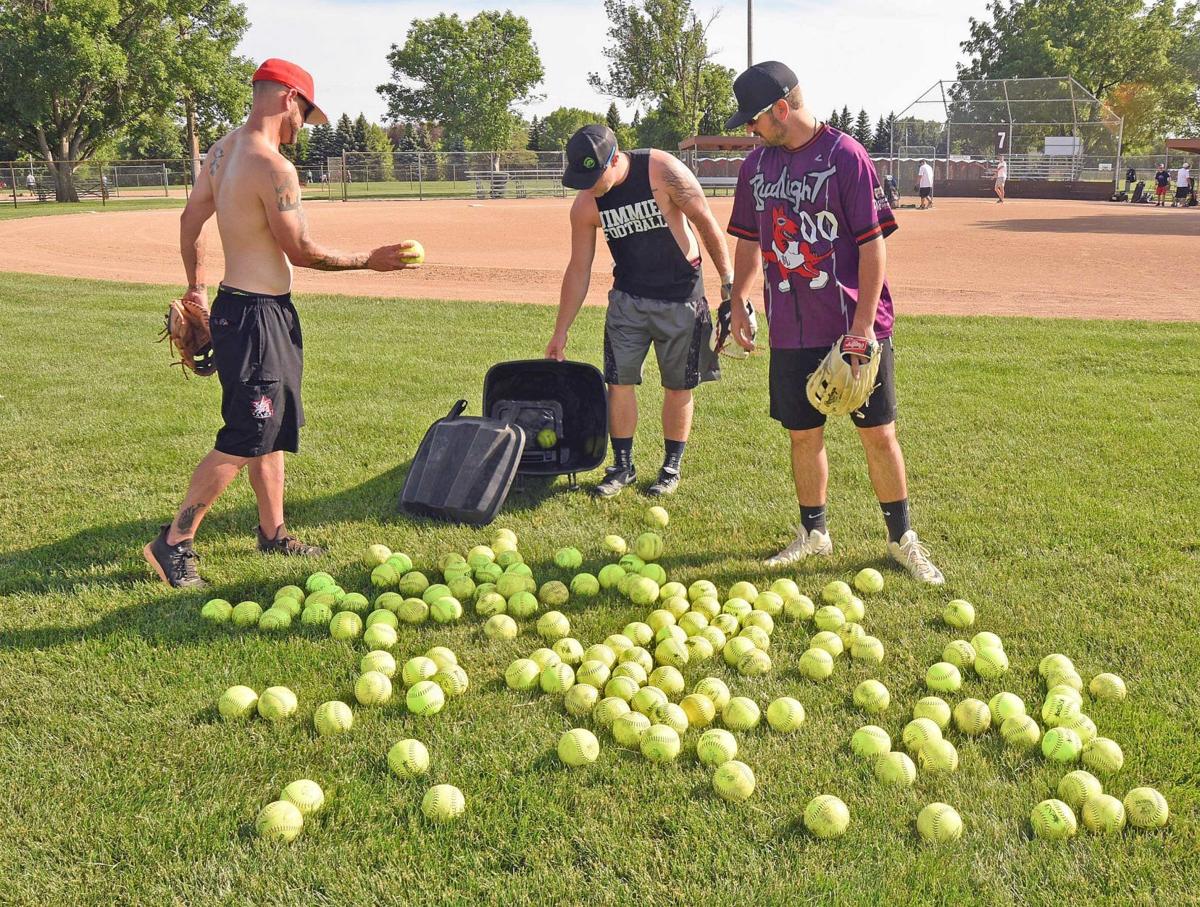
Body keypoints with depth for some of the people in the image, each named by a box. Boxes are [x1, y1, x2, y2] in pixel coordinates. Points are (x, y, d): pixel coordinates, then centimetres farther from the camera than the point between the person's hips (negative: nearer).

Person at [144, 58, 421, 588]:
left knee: (272, 426, 18)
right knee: (244, 440, -4)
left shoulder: (222, 151, 9)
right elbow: (302, 251, -17)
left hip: (234, 304, 10)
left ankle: (273, 534, 29)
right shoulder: (274, 168, -20)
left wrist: (197, 288, 25)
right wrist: (369, 261, -6)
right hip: (258, 315, -10)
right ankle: (173, 544, 3)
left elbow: (190, 222, 16)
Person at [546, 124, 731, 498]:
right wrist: (560, 333, 0)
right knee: (619, 381, -1)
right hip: (628, 297, 3)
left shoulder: (663, 171, -21)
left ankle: (672, 467, 20)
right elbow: (578, 270, -2)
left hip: (680, 297, -3)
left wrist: (728, 281, -10)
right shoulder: (585, 205, -10)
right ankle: (623, 466, 15)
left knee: (678, 385, 5)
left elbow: (706, 222, -11)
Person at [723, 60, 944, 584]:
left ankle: (902, 539, 17)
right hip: (791, 333, 5)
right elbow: (748, 242, 18)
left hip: (855, 328, -5)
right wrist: (737, 303, 12)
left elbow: (873, 243, -13)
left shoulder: (845, 156, -11)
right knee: (803, 436, 11)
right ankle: (813, 532, 27)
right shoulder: (757, 165, 7)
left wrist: (862, 325, -17)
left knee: (878, 435, 2)